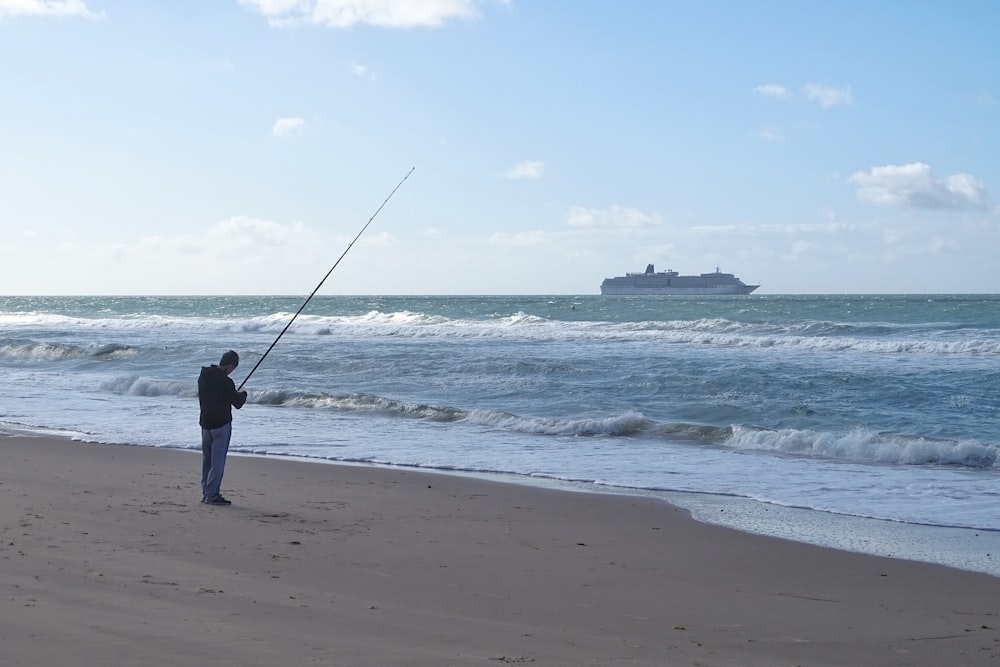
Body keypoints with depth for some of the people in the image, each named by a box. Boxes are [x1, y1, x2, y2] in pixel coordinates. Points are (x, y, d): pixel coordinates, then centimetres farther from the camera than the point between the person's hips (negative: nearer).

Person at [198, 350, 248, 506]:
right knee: (218, 460, -3)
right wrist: (243, 394, 10)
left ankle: (206, 493, 18)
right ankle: (211, 495, -3)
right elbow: (237, 403, -13)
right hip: (221, 424, -7)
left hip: (205, 423, 7)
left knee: (206, 459, 14)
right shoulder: (226, 382, -20)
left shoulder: (203, 376, 3)